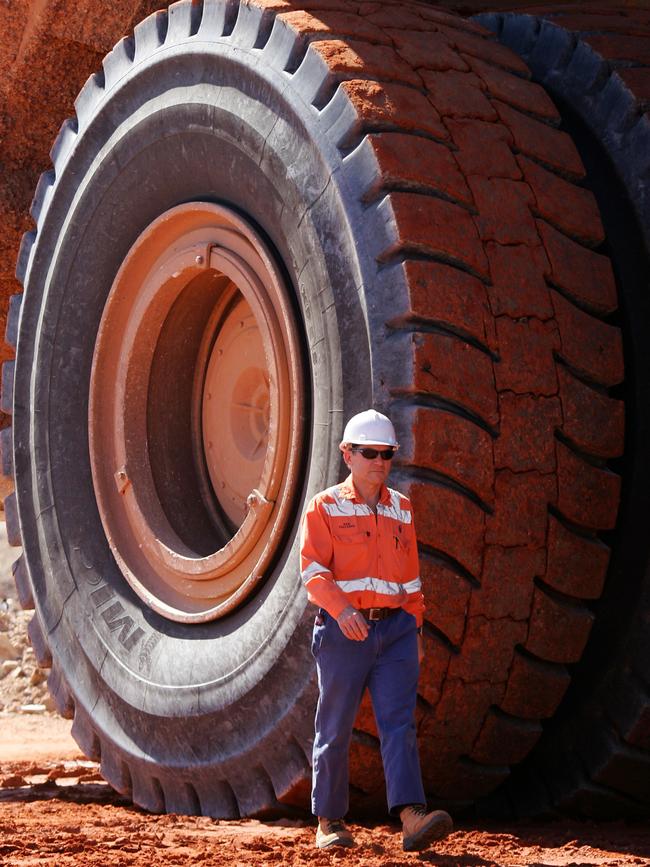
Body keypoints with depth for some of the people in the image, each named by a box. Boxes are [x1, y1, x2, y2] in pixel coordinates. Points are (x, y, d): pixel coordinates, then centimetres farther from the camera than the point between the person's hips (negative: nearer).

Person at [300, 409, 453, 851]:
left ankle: (412, 816, -22)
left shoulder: (401, 508, 15)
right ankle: (330, 821, 15)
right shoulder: (325, 507, 1)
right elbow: (314, 569, -9)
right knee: (335, 727, 3)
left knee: (400, 722, -10)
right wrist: (341, 609, -25)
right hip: (344, 632, -3)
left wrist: (417, 630, 17)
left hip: (395, 628, 3)